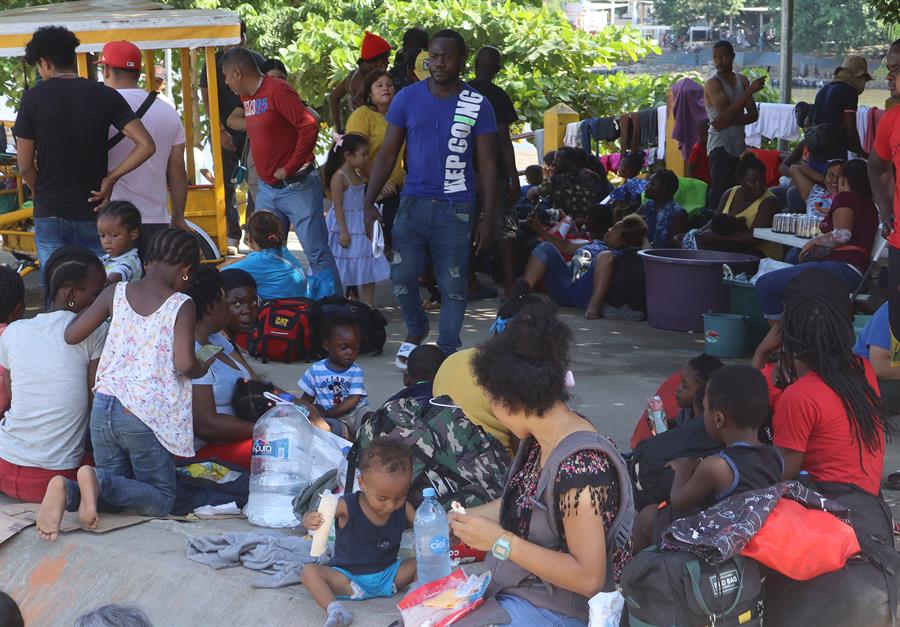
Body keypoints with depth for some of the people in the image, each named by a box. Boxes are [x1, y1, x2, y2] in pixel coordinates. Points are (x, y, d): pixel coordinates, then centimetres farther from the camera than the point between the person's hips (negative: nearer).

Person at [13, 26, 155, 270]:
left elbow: (25, 166, -2)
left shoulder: (34, 98, -4)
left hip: (50, 214, -1)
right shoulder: (105, 96, -1)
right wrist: (112, 177, -1)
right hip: (93, 213, 1)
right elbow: (146, 145, -9)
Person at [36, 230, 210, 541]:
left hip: (104, 407, 5)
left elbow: (71, 335, 7)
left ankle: (67, 490, -12)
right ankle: (98, 481, -17)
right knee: (160, 500, 10)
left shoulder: (116, 293, 3)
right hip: (146, 416, -5)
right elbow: (184, 364, -17)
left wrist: (93, 305, 24)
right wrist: (203, 368, 5)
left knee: (114, 490, 21)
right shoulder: (181, 306, -7)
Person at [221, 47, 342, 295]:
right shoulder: (246, 96, 13)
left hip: (296, 187, -9)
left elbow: (309, 127, -21)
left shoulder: (277, 91, -13)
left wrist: (289, 168, -18)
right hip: (267, 189, 9)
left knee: (318, 254, -6)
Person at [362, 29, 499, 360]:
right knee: (402, 275, -3)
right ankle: (415, 329, 25)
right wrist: (369, 203, -1)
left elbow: (488, 165, 2)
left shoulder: (478, 105, 0)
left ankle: (447, 352, 12)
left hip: (455, 208, -1)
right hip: (413, 203, 1)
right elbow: (387, 153, 6)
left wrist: (488, 218, -4)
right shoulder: (407, 98, 4)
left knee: (453, 285, 0)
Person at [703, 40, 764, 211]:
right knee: (720, 192, -15)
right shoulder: (713, 83, -6)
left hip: (739, 145, 6)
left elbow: (754, 115, 6)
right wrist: (750, 90, -20)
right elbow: (727, 114, -19)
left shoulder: (742, 80, 12)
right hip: (720, 145, -6)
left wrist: (730, 121, -12)